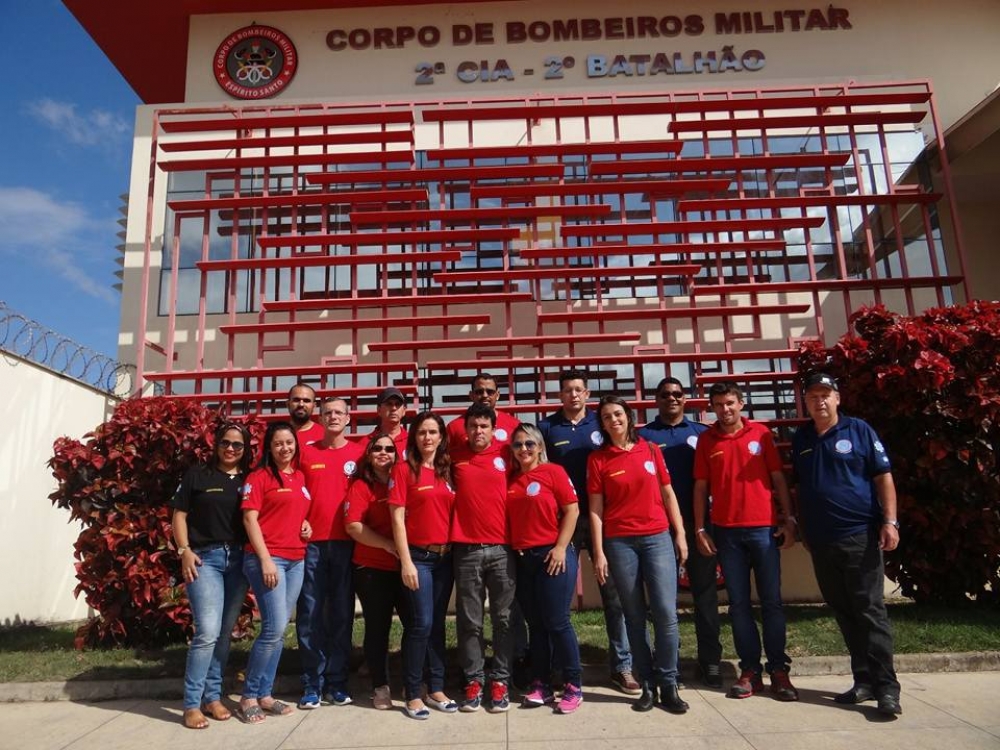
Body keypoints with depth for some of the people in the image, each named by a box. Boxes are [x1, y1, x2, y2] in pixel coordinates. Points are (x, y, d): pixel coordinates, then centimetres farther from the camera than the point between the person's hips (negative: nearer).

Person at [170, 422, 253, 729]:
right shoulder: (197, 474, 3)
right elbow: (179, 514, 3)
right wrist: (184, 551, -8)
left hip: (238, 560, 3)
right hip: (205, 558, -3)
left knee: (224, 632, 10)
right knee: (208, 632, -11)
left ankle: (212, 696, 22)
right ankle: (192, 704, 1)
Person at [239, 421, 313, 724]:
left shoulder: (300, 478, 14)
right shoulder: (259, 477, -4)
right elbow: (249, 519, -10)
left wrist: (306, 524, 3)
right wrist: (265, 559, -16)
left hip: (296, 560, 6)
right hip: (267, 558, -6)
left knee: (278, 629, 9)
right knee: (275, 627, -11)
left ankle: (264, 694, 20)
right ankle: (249, 696, 6)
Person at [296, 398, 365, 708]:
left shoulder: (360, 453, 5)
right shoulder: (306, 452, 7)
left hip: (346, 543, 0)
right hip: (311, 542, 0)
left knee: (341, 614, 6)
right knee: (310, 615, 3)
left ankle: (337, 683, 17)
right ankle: (312, 684, 13)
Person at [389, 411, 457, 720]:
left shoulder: (447, 471, 8)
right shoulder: (404, 469, -6)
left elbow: (453, 513, 12)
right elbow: (397, 517, -9)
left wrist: (456, 550, 6)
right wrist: (406, 561, -14)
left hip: (445, 557, 5)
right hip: (419, 556, -5)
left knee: (438, 623, 12)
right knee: (421, 623, -3)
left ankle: (436, 689, 22)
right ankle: (412, 694, 11)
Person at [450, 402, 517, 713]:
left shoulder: (506, 454, 2)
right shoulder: (454, 457, 5)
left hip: (502, 548, 0)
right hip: (466, 550, 0)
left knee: (503, 618, 6)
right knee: (469, 621, 6)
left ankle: (500, 680, 17)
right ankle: (474, 680, 17)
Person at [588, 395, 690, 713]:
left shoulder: (651, 450, 6)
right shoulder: (597, 459, 1)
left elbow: (668, 494, 10)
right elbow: (595, 509, 0)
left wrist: (680, 534, 5)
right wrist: (598, 553, -4)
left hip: (657, 538, 1)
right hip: (619, 543, -1)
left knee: (666, 612, -5)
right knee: (635, 616, 6)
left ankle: (668, 685, 9)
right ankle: (648, 685, 18)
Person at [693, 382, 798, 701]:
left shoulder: (761, 434, 3)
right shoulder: (706, 439, 4)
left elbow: (778, 478, 5)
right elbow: (701, 487, 5)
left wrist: (788, 520, -1)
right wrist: (700, 529, 1)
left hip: (764, 528, -1)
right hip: (726, 531, 1)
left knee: (771, 601, 4)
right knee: (739, 603, 6)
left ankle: (779, 669, 15)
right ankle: (750, 670, 15)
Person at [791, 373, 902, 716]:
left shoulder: (858, 430, -1)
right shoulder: (800, 438, 10)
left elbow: (883, 477, -3)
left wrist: (890, 521, -11)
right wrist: (802, 528, 15)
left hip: (860, 536, -4)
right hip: (820, 541, 4)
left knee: (870, 611, -2)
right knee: (844, 614, 10)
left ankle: (886, 687, 5)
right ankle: (864, 681, 20)